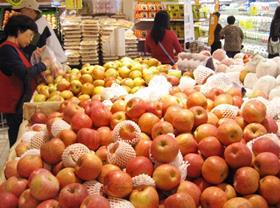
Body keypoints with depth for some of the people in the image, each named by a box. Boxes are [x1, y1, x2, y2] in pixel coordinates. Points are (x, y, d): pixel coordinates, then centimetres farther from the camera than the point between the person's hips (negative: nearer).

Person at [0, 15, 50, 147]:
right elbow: (24, 74, -27)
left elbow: (22, 70, 20)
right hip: (15, 106, -10)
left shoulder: (12, 48, 14)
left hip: (20, 103, 10)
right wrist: (43, 65, -13)